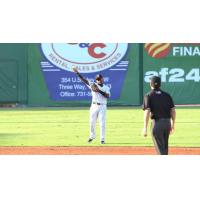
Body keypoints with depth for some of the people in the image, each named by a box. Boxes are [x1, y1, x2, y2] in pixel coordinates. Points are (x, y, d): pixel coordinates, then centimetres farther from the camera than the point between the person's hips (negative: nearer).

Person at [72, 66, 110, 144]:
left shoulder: (106, 88, 4)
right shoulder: (93, 85, 4)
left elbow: (108, 96, -13)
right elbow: (84, 80, -5)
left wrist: (99, 91, -20)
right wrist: (77, 73, -15)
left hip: (102, 106, -1)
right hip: (94, 106, 1)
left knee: (102, 123, -4)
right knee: (92, 122, 7)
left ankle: (102, 139, 1)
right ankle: (92, 136, 28)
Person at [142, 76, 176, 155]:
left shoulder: (148, 96, -4)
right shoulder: (167, 95, 9)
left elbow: (147, 112, -13)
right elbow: (173, 111, 7)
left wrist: (145, 128, -14)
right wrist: (172, 124, 17)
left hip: (157, 122, -5)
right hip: (167, 122, 5)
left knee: (160, 147, -4)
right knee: (164, 146, 18)